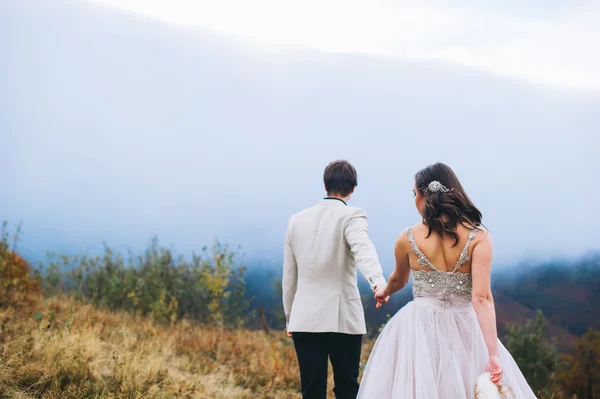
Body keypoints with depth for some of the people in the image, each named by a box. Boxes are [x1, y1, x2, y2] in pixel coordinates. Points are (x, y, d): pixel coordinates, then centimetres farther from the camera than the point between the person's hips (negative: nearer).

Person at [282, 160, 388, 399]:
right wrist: (378, 281, -43)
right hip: (342, 318, -3)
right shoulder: (351, 216, -5)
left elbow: (289, 276, 14)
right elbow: (363, 248, -27)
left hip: (305, 318, 3)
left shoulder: (297, 220, 9)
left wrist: (289, 318, 23)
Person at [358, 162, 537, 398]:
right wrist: (492, 354, -20)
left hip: (419, 331, 0)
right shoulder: (478, 236, -7)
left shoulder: (408, 239, -3)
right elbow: (482, 298, -17)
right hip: (464, 331, 0)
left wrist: (384, 292, 41)